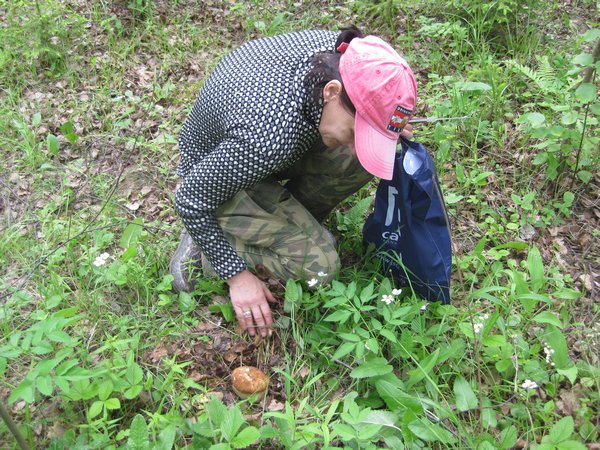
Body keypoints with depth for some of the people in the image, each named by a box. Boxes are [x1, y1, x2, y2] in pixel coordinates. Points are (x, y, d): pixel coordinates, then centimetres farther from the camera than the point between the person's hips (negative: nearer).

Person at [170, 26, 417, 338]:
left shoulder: (341, 52, -23)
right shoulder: (267, 138, -43)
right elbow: (191, 200, -27)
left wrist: (372, 128, -14)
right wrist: (237, 275, -19)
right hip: (216, 171, -7)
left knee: (371, 155, -15)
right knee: (318, 265, -19)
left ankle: (294, 219, 8)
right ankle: (200, 248, -1)